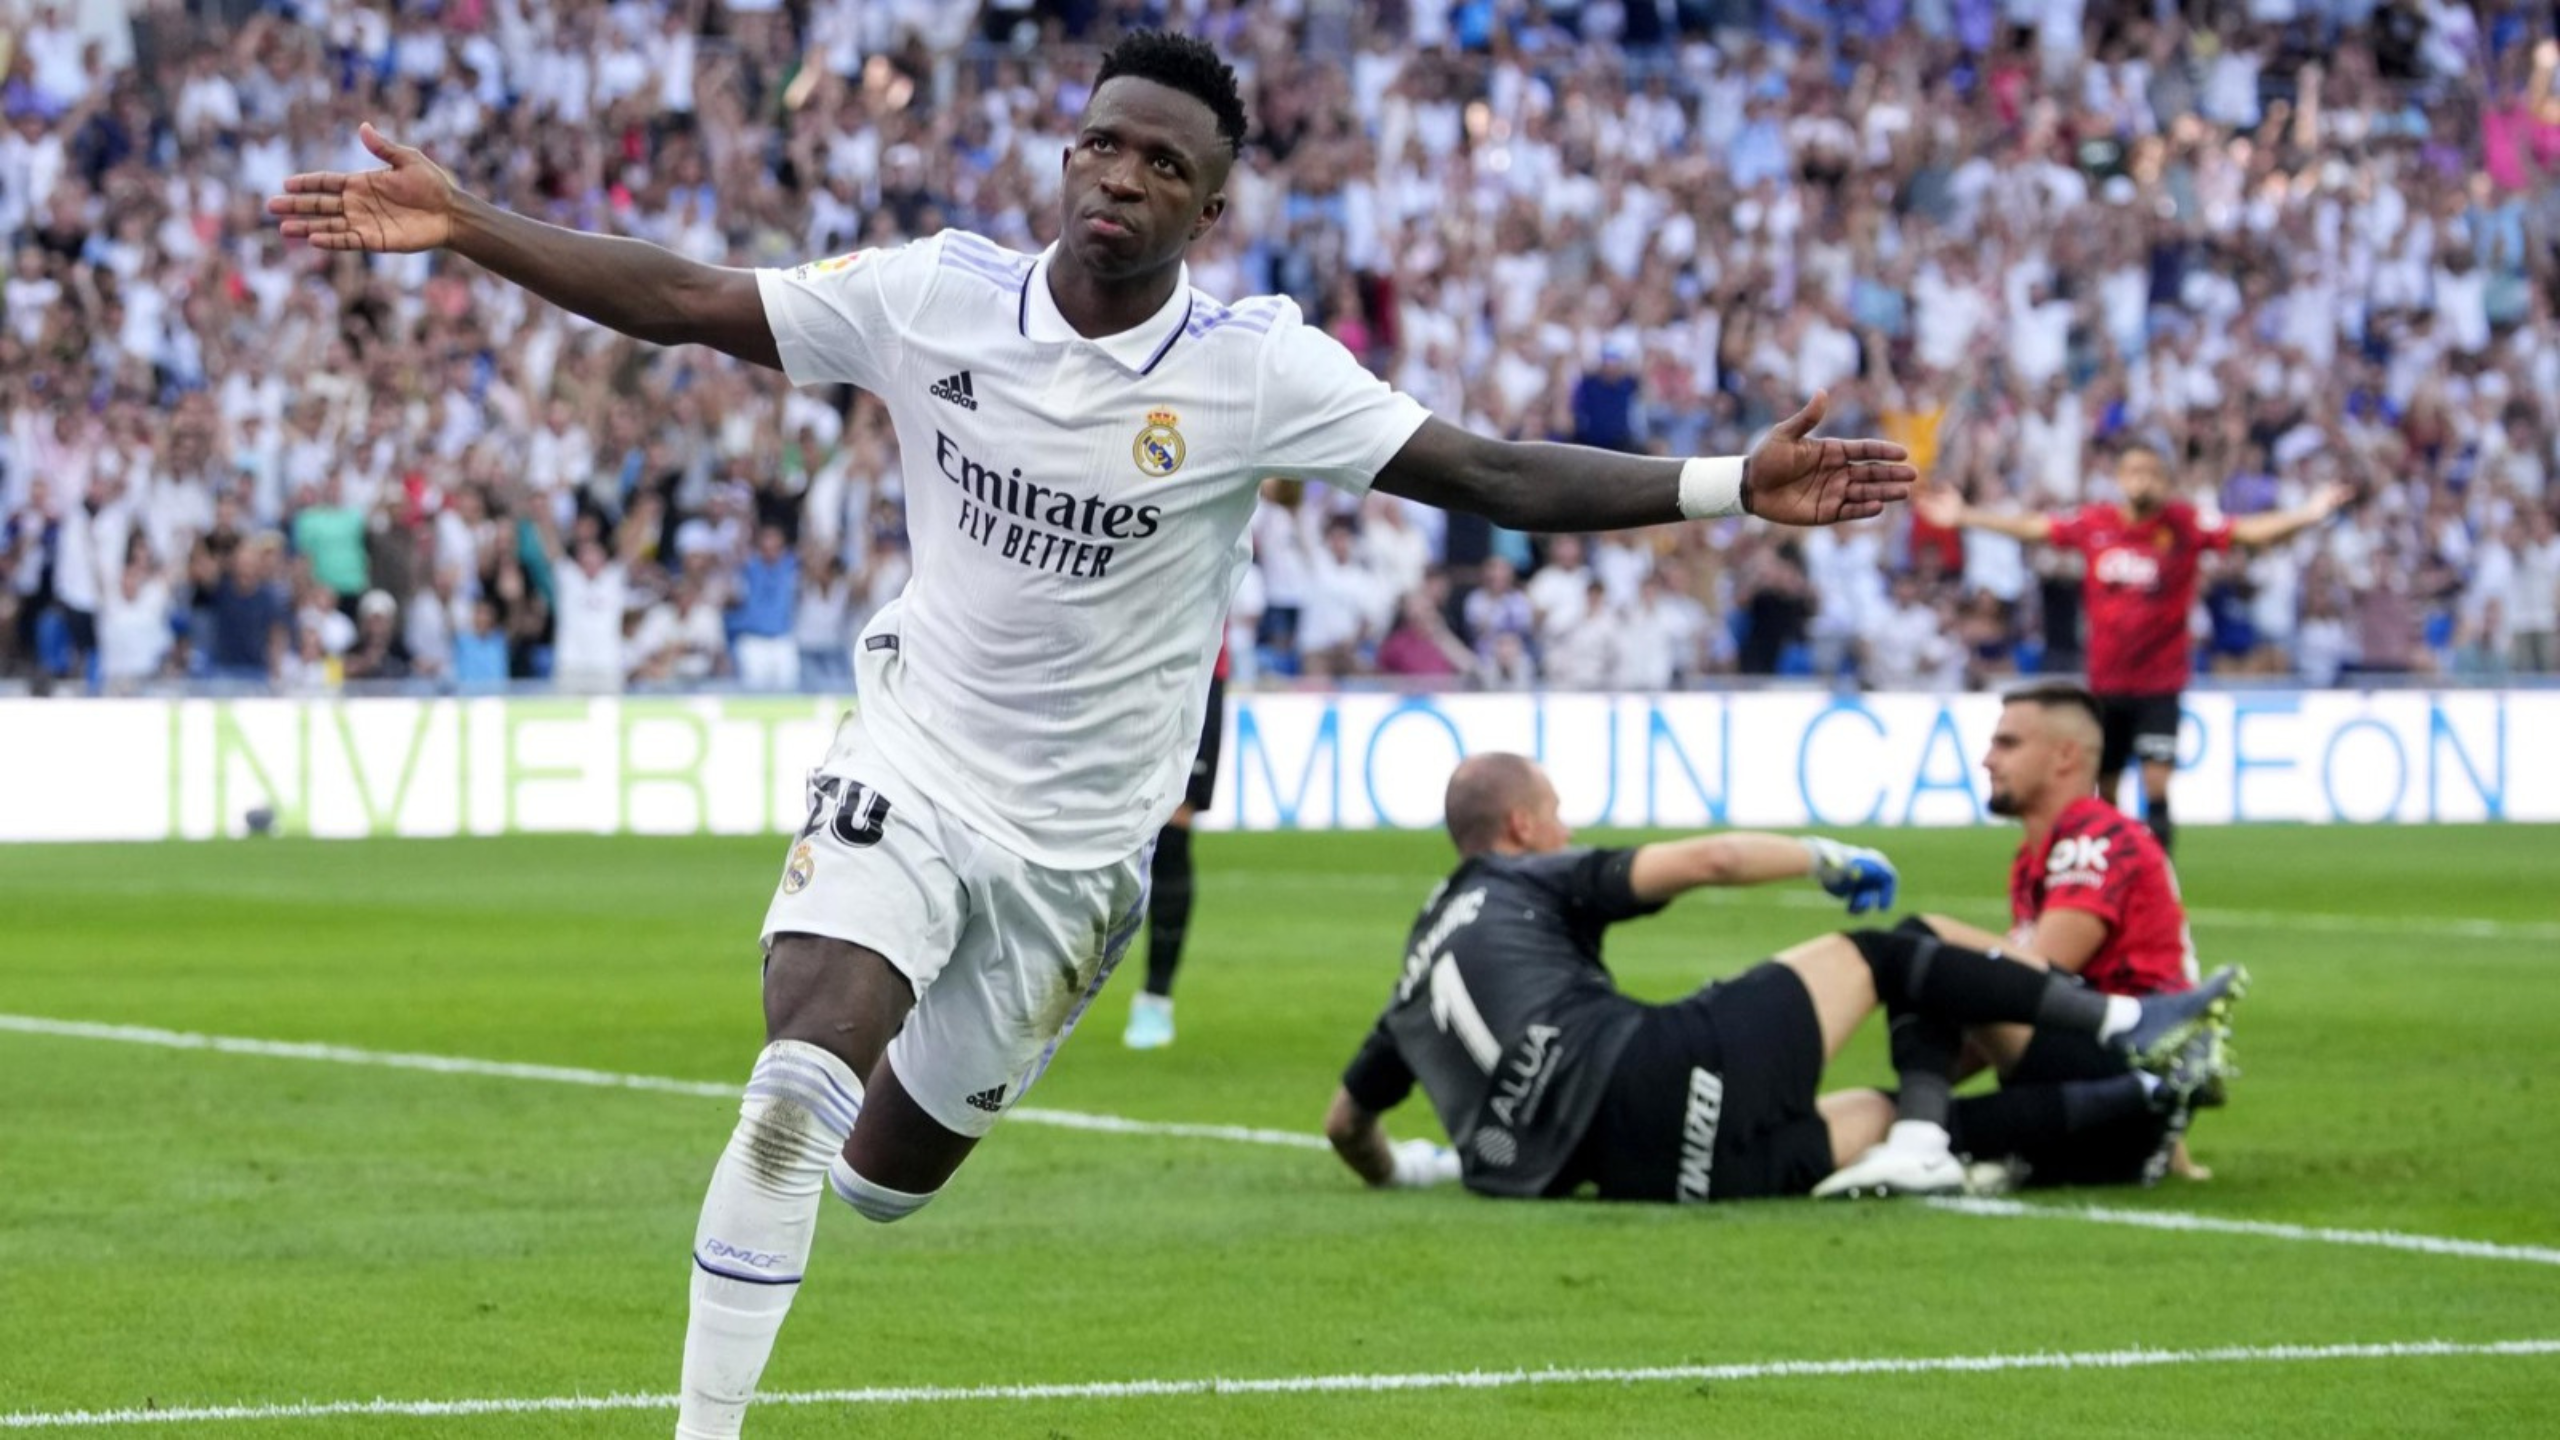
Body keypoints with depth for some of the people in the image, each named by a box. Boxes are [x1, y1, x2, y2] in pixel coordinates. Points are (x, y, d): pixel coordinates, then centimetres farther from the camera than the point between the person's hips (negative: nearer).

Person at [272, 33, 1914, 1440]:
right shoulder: (936, 294, -10)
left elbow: (1495, 475, -17)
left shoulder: (1257, 372, -14)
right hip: (913, 771, -1)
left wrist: (1729, 487, -26)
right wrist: (465, 226, -13)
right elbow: (683, 300, -6)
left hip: (1080, 839, 1)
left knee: (891, 1172, 11)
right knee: (797, 1095, -23)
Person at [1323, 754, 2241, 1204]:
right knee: (1871, 959, 5)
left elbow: (1347, 1122, 31)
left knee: (1883, 1120, 20)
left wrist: (1400, 1169, 52)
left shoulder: (1420, 971, 28)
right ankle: (2122, 1024, 0)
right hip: (1649, 1075, -6)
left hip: (1629, 1173, 6)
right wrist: (1826, 861, 14)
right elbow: (1707, 859, -2)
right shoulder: (1532, 883, 9)